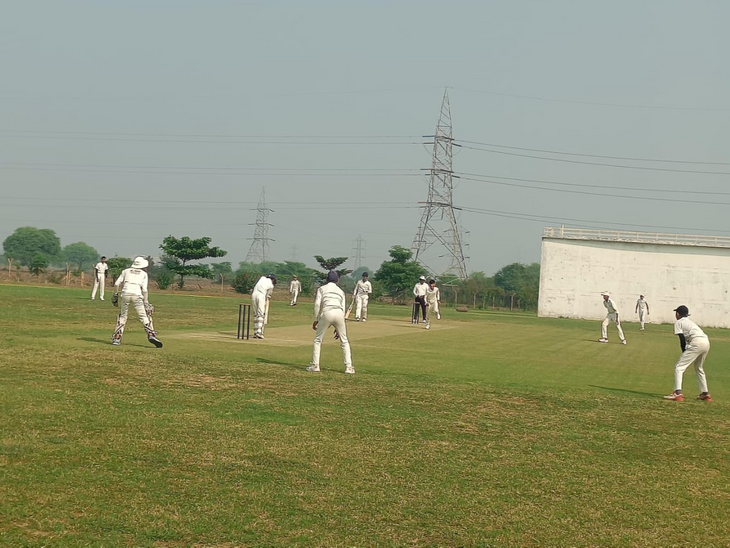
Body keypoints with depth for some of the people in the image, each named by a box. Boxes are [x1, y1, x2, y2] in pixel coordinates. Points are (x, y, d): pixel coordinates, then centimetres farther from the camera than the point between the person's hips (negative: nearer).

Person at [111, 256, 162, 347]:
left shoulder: (126, 271, 20)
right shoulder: (144, 274, 15)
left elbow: (117, 284, 10)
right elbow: (144, 289, 4)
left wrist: (115, 295, 17)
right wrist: (146, 302, 4)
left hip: (125, 294, 2)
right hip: (137, 295, -2)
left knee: (122, 316, 15)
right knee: (144, 316, -1)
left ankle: (117, 338, 9)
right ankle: (151, 335, -18)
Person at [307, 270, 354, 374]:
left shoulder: (322, 288, 19)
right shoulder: (341, 291, 27)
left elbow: (317, 304, 4)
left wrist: (316, 320, 8)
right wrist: (338, 328, 25)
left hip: (327, 313, -2)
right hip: (339, 314, 2)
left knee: (318, 340, 12)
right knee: (344, 341, 13)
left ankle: (315, 365, 7)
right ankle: (349, 367, 5)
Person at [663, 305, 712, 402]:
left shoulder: (678, 322, 11)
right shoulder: (690, 321, 33)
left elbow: (682, 339, 0)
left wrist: (684, 353, 9)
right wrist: (686, 354, 21)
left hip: (697, 343, -8)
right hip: (706, 342, 8)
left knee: (679, 367, -7)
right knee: (699, 368, 29)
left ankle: (678, 393, -23)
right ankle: (705, 394, 30)